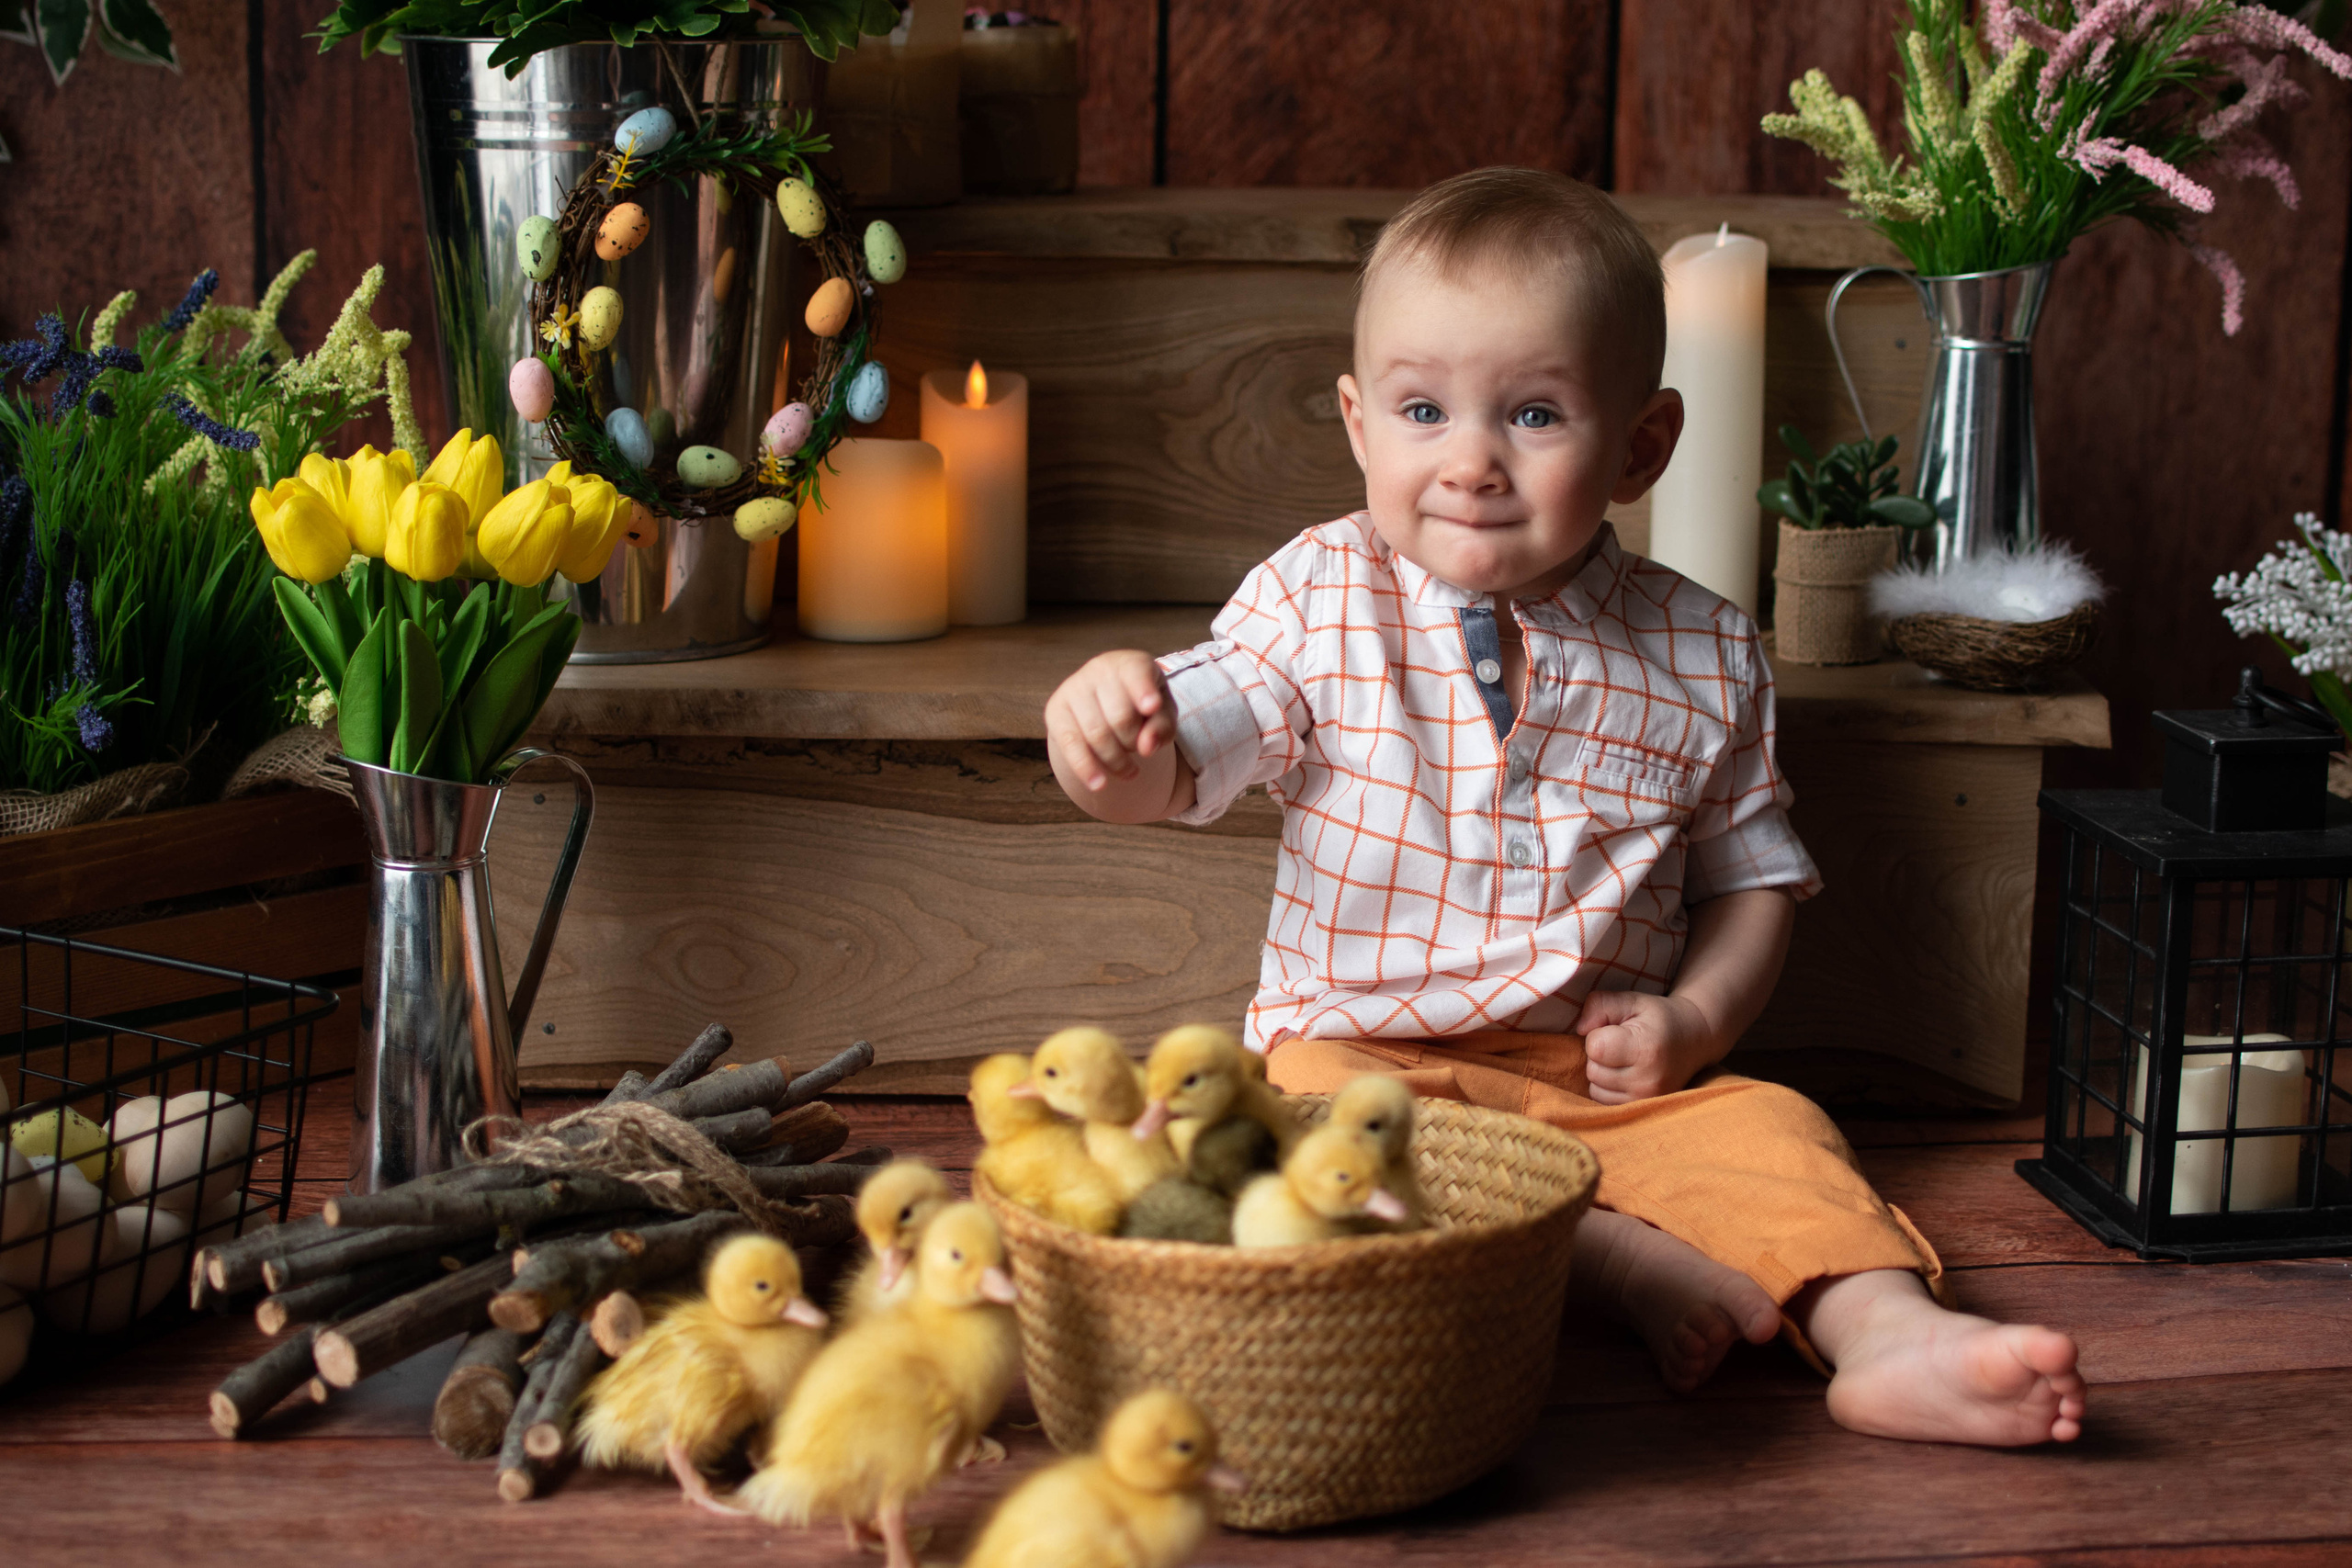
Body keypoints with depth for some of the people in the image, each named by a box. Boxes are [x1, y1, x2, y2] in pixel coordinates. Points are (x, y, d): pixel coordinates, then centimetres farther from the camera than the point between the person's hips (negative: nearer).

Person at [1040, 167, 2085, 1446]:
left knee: (1766, 1131, -23)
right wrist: (1111, 734, -38)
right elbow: (1170, 771, -13)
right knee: (1305, 1106, -32)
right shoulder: (1317, 605, -3)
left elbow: (1752, 873, 12)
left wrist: (1695, 1018, -7)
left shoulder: (1700, 657, 2)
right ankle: (1617, 1258, -32)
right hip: (1366, 1046, -1)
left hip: (1609, 1077, 2)